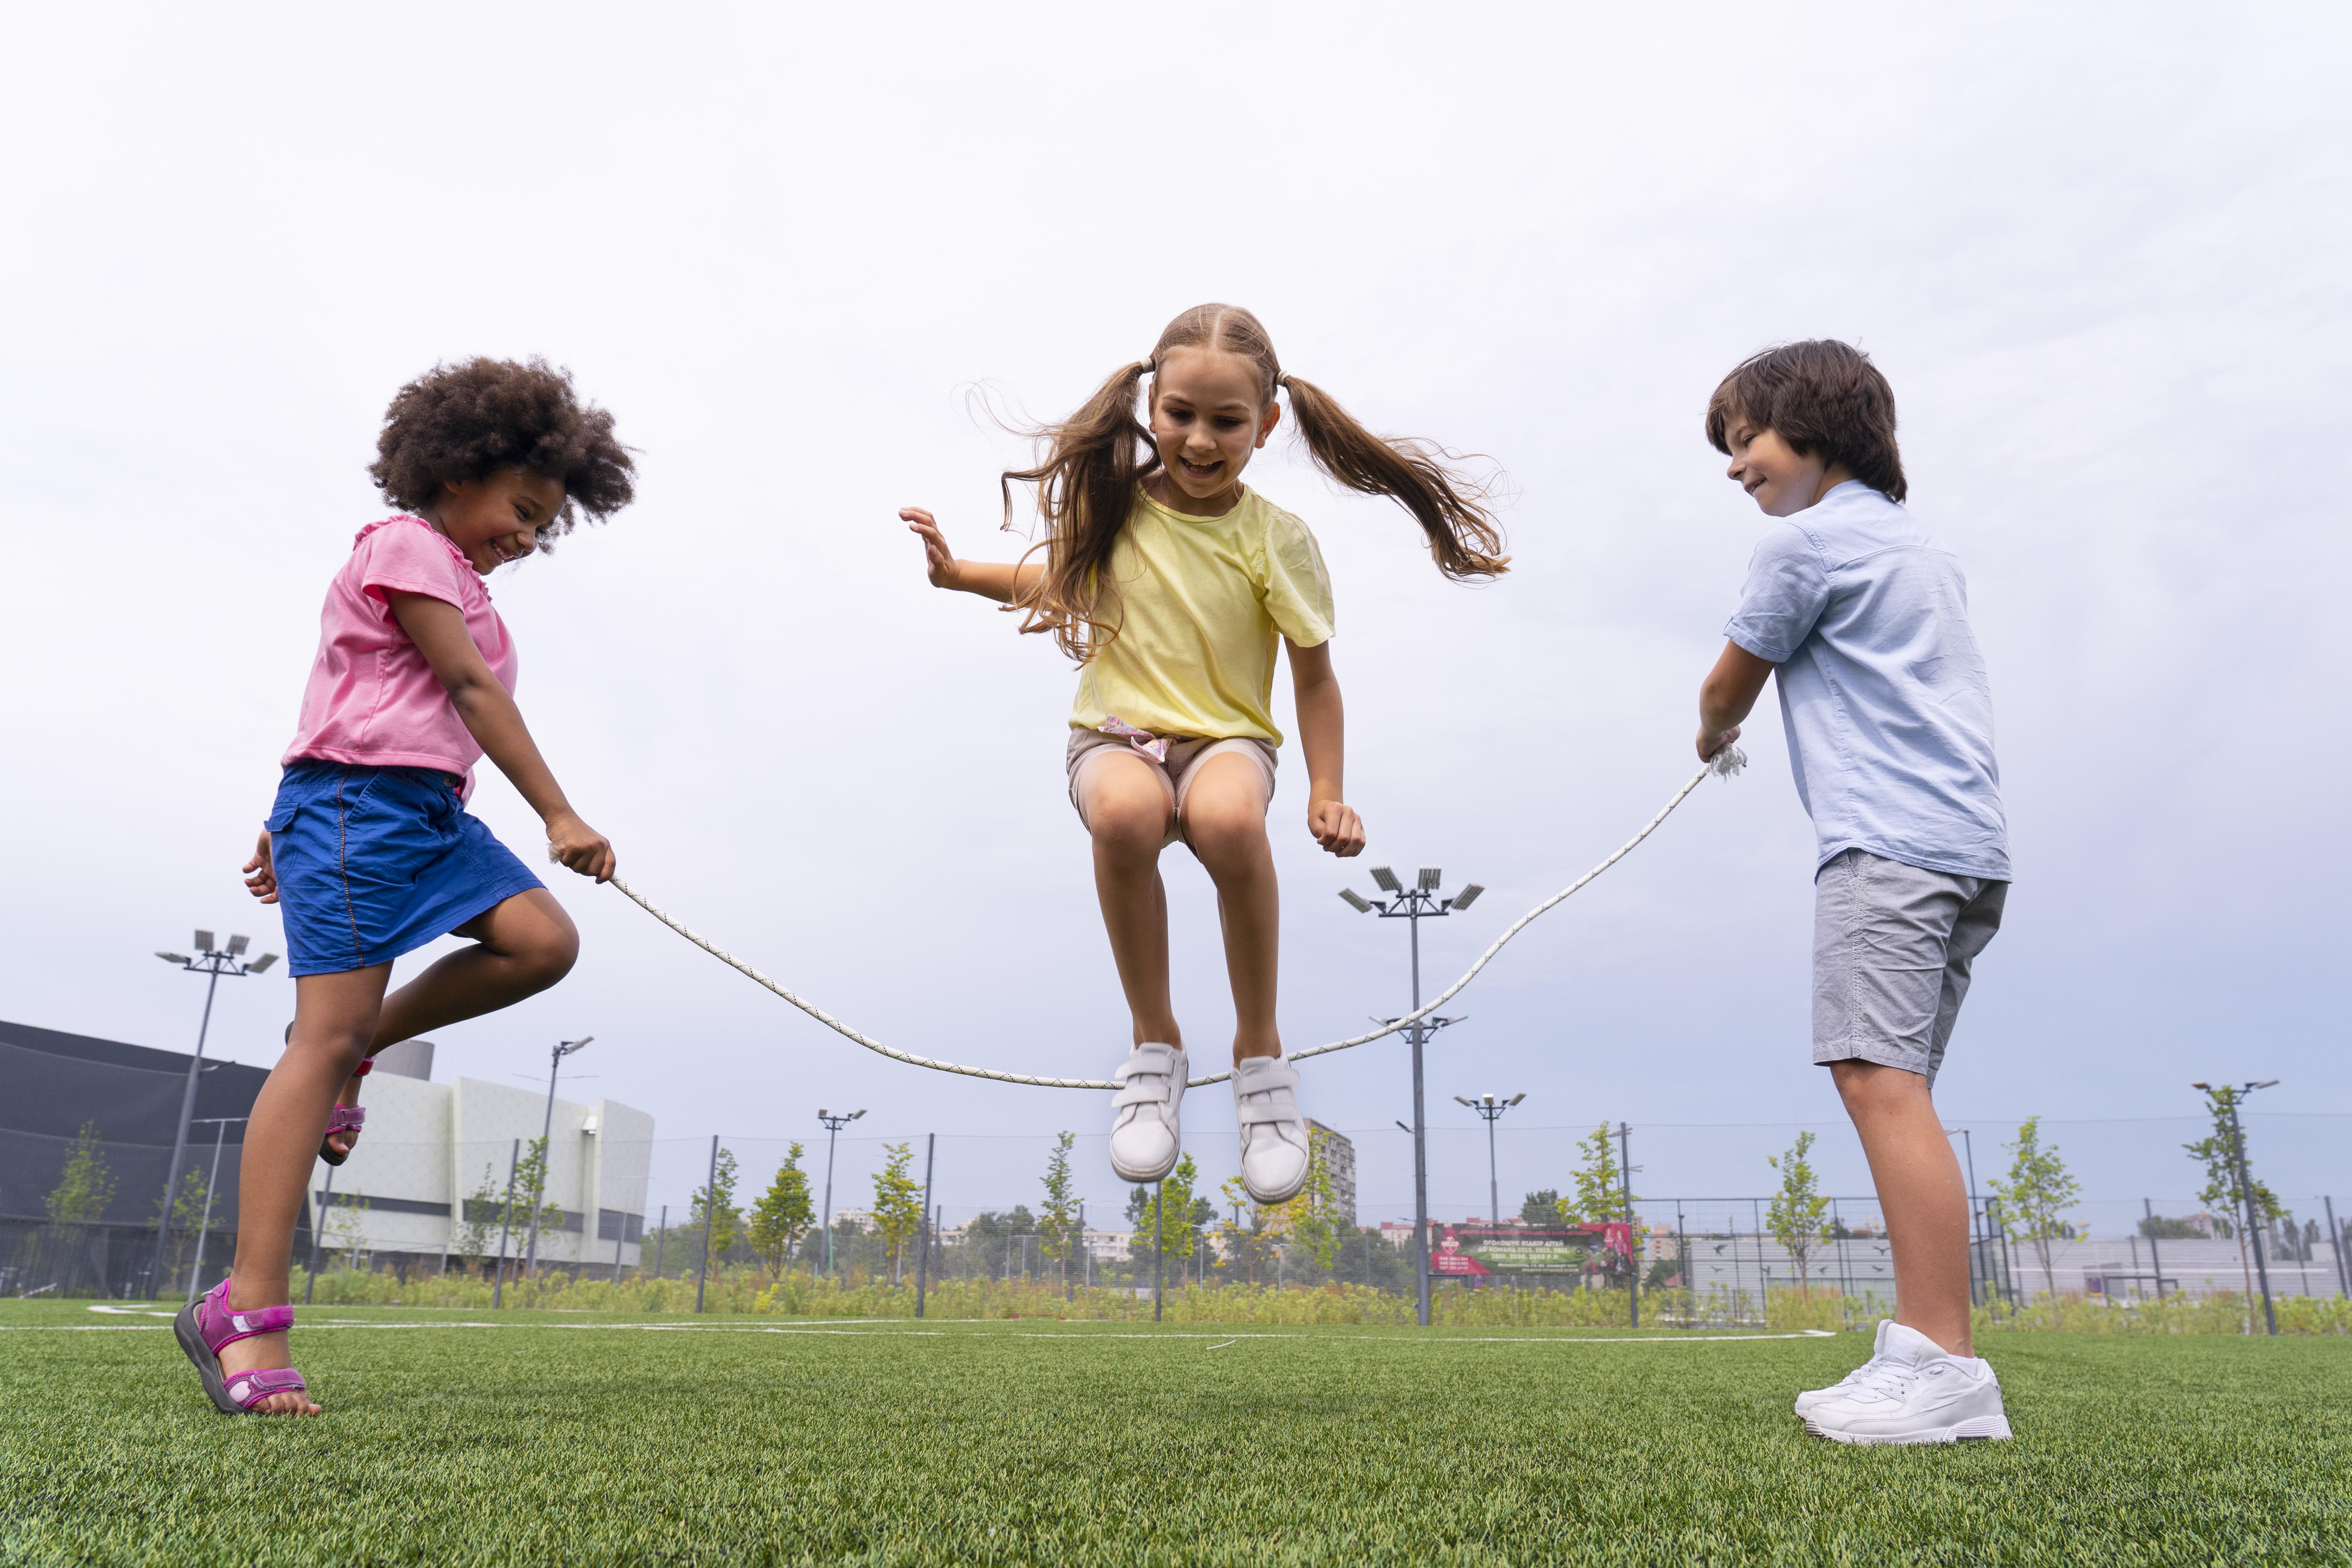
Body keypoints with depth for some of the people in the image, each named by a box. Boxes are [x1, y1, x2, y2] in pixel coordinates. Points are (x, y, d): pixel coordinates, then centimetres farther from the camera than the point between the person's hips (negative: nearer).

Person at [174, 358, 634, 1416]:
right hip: (358, 800, -9)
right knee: (327, 1035, -14)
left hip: (430, 810, 9)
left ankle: (358, 1044, 5)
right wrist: (559, 816, -15)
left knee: (543, 941, -14)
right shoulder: (407, 545, -4)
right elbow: (470, 690, -12)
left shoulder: (456, 577, 25)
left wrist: (297, 828, 25)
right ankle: (248, 1313, -13)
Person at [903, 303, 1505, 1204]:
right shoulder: (1115, 506, 3)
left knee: (1229, 818, -40)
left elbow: (1315, 676, 1)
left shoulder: (1275, 540, -4)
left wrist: (1327, 794, -8)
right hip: (1116, 733, 2)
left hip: (1226, 739, -1)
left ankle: (1259, 1047, -15)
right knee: (1124, 813, -38)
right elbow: (1065, 581, 25)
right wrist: (959, 573, 14)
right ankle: (1154, 1043, -15)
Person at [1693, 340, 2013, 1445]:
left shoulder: (1807, 539, -1)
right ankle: (1922, 1349, 7)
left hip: (1889, 839, -10)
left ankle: (1944, 1367, -18)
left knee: (1881, 1078, -15)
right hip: (1965, 843, 10)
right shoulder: (1920, 545, 26)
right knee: (1893, 1088, 7)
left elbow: (1727, 691, 8)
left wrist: (1712, 736, 29)